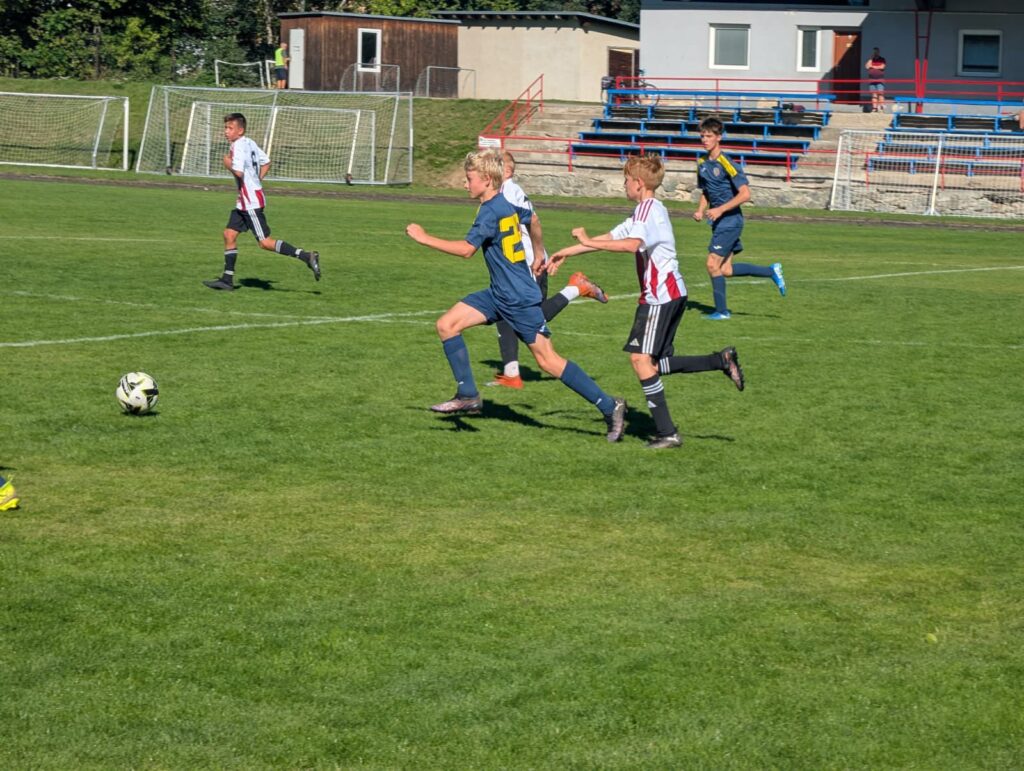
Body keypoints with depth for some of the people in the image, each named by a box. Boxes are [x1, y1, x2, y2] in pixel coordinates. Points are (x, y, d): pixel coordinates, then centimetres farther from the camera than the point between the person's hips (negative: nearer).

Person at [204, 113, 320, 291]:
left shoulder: (238, 146, -16)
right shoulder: (250, 143, 13)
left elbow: (238, 172, -27)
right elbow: (266, 162, 22)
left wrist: (228, 164, -8)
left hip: (251, 201, -10)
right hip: (245, 202, 10)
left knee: (265, 242, -10)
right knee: (229, 234, 10)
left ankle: (307, 256, -13)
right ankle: (227, 279, 11)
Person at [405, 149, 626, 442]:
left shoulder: (491, 212, -20)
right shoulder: (507, 204, 7)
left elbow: (466, 249, -28)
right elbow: (532, 220, 26)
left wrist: (424, 238, -20)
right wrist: (539, 255, 41)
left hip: (519, 300, -10)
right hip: (499, 294, 10)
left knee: (548, 361, -7)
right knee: (447, 324, 3)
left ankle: (610, 407, -2)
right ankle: (468, 396, 5)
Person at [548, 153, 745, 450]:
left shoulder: (648, 208, -11)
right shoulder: (649, 209, 20)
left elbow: (632, 244, -30)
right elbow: (611, 238, 25)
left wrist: (588, 242, -25)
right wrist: (565, 253, 26)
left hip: (660, 295, -10)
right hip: (672, 293, 10)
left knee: (641, 358, -11)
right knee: (654, 363, 10)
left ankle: (667, 432, -13)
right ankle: (721, 360, 5)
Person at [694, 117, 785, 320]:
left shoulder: (725, 163, -17)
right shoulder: (702, 162, 8)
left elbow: (745, 194, -21)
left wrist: (720, 210, -24)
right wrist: (700, 210, 4)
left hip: (730, 220, -8)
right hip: (719, 221, 8)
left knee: (713, 264, -9)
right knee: (726, 270, 8)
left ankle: (721, 311, 4)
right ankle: (771, 271, 24)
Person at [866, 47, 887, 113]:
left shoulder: (882, 59, 6)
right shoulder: (871, 60, 15)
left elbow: (882, 67, -8)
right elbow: (867, 67, 0)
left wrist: (873, 67, -2)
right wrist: (871, 59, -4)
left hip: (880, 79, -4)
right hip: (872, 79, 4)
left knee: (880, 94, -12)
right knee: (874, 95, 2)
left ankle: (882, 107, -17)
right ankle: (874, 108, 1)